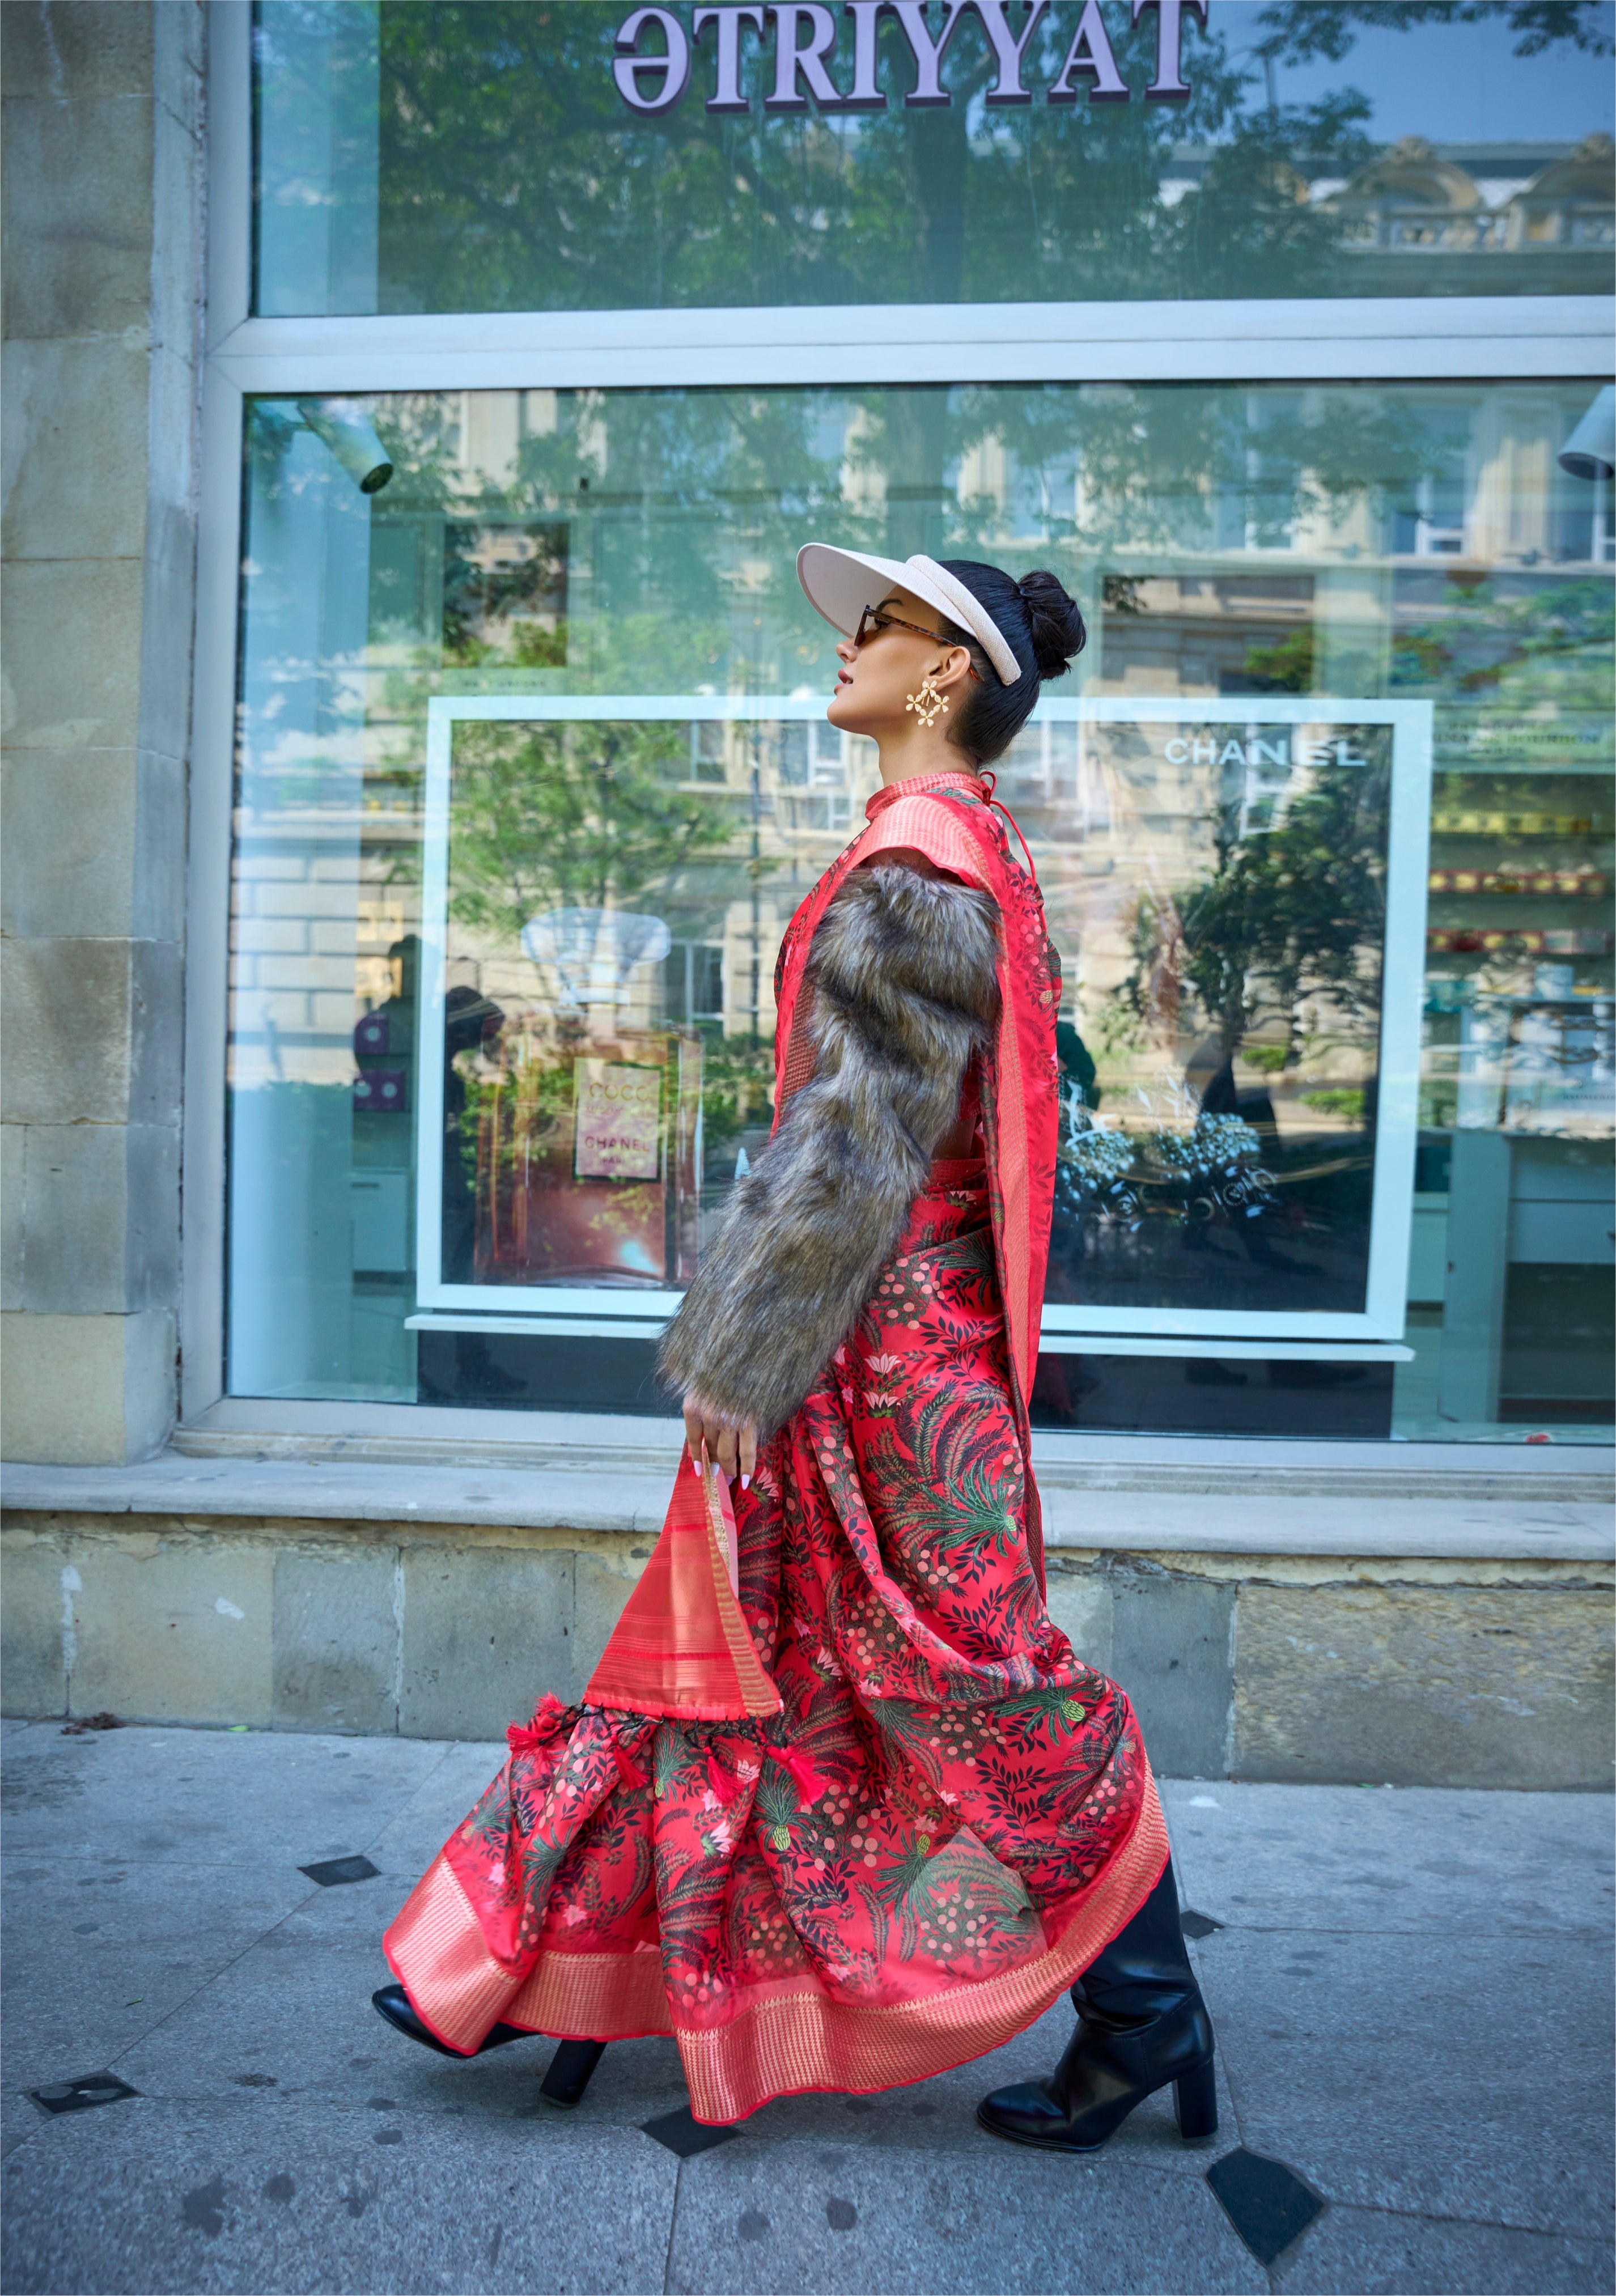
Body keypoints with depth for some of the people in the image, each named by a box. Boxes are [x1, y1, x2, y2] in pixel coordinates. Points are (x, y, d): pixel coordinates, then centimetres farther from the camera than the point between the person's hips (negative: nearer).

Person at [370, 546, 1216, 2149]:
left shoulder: (916, 864, -17)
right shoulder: (954, 856, 14)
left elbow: (859, 1132, -21)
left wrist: (741, 1351, -17)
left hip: (885, 1340, -10)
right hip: (897, 1338, 10)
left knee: (972, 1679, 2)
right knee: (745, 1645, 14)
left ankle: (1144, 2016, 19)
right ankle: (550, 1972, 27)